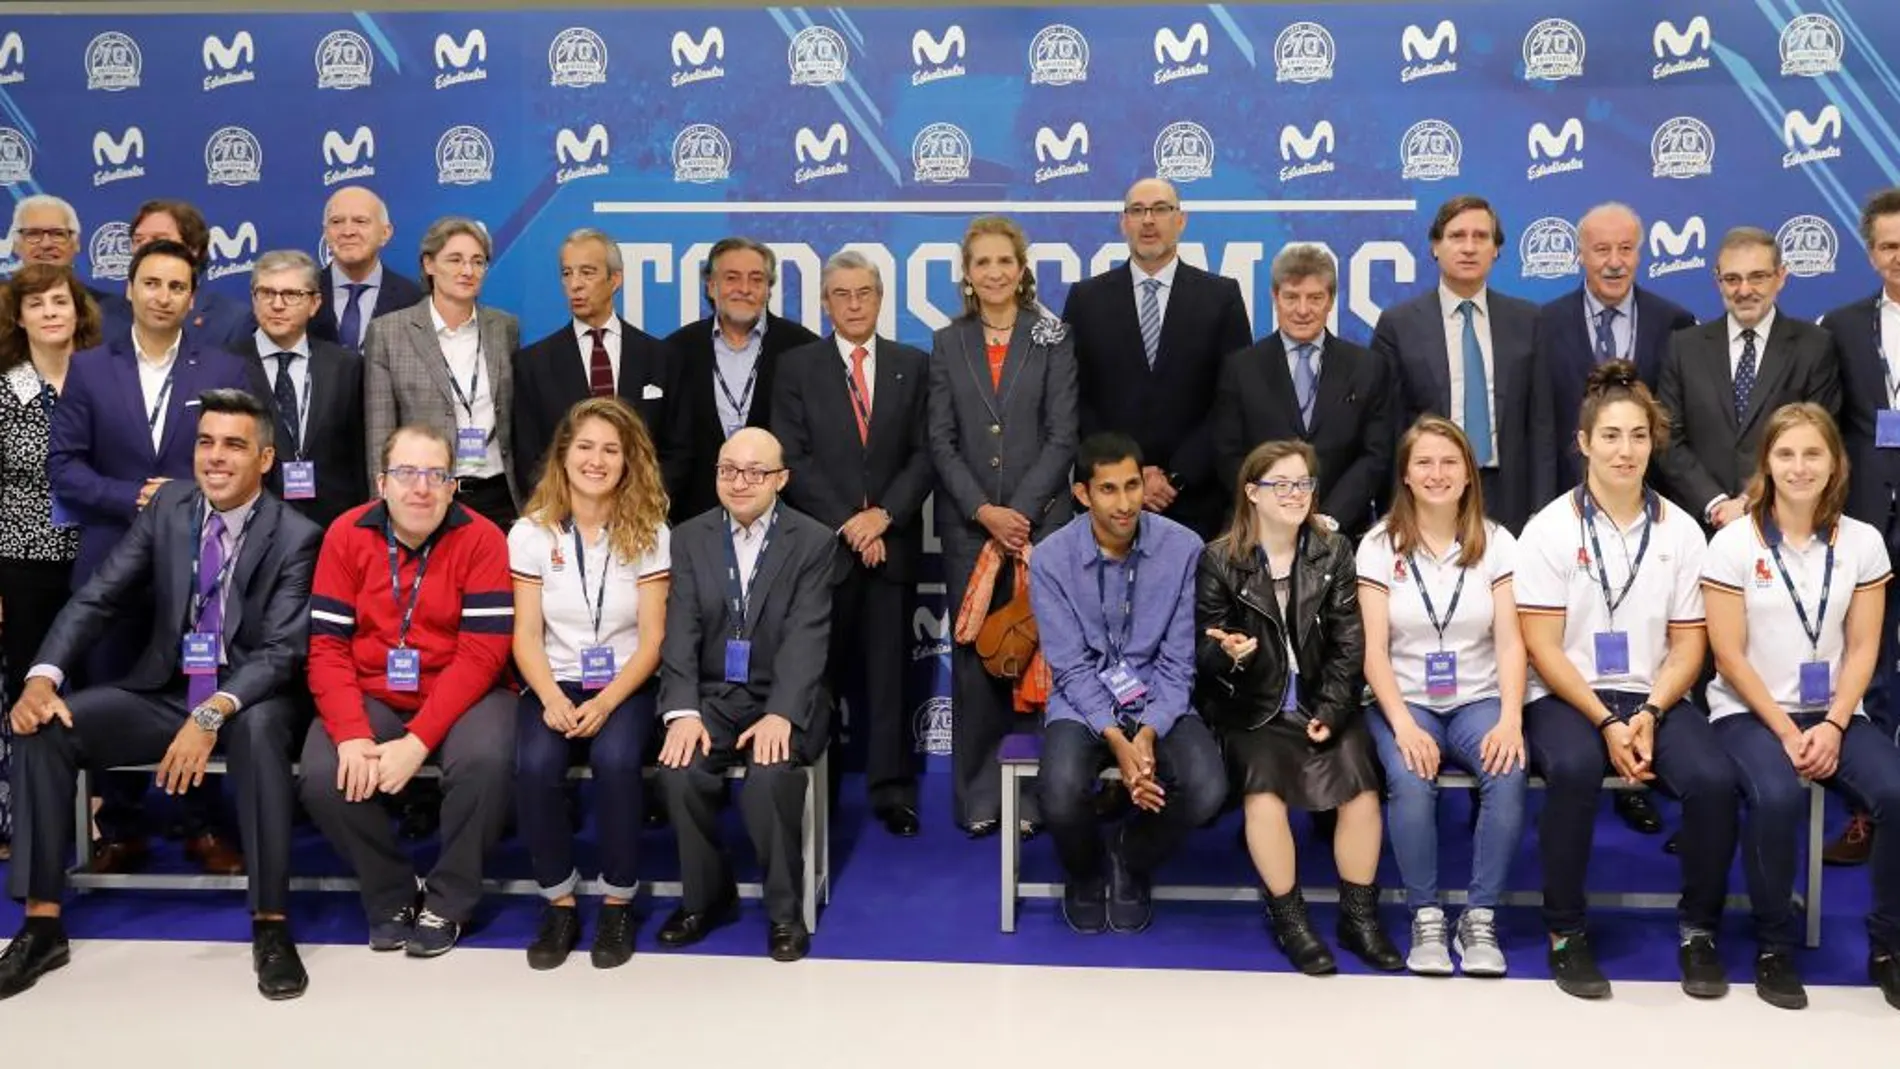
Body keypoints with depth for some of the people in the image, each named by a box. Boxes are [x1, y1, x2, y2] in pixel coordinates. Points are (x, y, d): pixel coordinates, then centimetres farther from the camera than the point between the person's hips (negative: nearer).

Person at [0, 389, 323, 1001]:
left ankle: (270, 926, -27)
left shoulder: (295, 537, -11)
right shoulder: (168, 507, 2)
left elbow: (281, 652, -18)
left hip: (248, 697, -4)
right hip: (164, 690, 5)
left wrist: (212, 715, -34)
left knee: (259, 731, -38)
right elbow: (96, 598, -1)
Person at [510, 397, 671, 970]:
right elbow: (526, 635, -1)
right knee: (535, 765, -29)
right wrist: (552, 698, -19)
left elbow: (651, 640, -5)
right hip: (553, 686, 1)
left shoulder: (649, 533, -1)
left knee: (615, 760, -31)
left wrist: (605, 704, -19)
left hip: (624, 687, -1)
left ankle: (618, 903, -11)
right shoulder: (530, 532, 2)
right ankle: (559, 903, -8)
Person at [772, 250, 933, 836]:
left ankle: (892, 790, 7)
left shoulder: (912, 366, 10)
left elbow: (924, 454, 4)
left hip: (892, 540, 1)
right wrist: (845, 523, -9)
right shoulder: (797, 367, 5)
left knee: (888, 668, 3)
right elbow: (792, 458, -2)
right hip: (822, 541, -1)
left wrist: (884, 514, -9)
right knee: (820, 668, 3)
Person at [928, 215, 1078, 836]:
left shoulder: (1052, 340, 3)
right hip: (967, 524, 2)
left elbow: (1061, 436, -2)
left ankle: (1030, 795, 8)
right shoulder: (948, 344, 8)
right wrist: (982, 510, -8)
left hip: (1039, 520, -1)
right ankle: (979, 796, 11)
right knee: (973, 656, 2)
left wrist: (1021, 510, -11)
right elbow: (941, 441, 4)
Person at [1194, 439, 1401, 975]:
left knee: (1360, 784, -21)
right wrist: (1229, 654, -25)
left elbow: (1348, 644, 3)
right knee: (1264, 785, -27)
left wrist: (1331, 711, -8)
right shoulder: (1219, 561, -2)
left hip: (1322, 704, 2)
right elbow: (1205, 654, -2)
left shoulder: (1334, 551, 5)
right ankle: (1288, 918, -10)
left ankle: (1359, 917, -4)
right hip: (1251, 709, -2)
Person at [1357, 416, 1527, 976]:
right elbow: (1374, 649, -4)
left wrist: (1510, 719, -20)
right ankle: (1425, 918, -11)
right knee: (1412, 785, -31)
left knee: (1509, 777, -30)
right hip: (1405, 702, -1)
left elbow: (1511, 642, -3)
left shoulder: (1496, 543, 5)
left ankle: (1480, 918, -14)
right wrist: (1403, 724, -19)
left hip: (1478, 700, 1)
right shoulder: (1379, 545, 2)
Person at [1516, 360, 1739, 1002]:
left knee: (1713, 780, -26)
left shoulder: (1680, 531, 6)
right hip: (1566, 697, -3)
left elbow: (1687, 644, 4)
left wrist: (1649, 714, -13)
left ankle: (1698, 930, -3)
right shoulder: (1549, 529, -3)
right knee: (1574, 769, -35)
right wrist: (1607, 722, -17)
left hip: (1655, 699, 3)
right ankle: (1565, 932, -17)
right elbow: (1543, 647, -7)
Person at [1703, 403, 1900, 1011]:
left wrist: (1833, 727, -11)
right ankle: (1774, 947, -10)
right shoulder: (1733, 543, -5)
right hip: (1751, 712, -3)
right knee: (1778, 798, -33)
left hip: (1834, 713, 3)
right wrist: (1786, 732, -13)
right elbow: (1730, 655, -7)